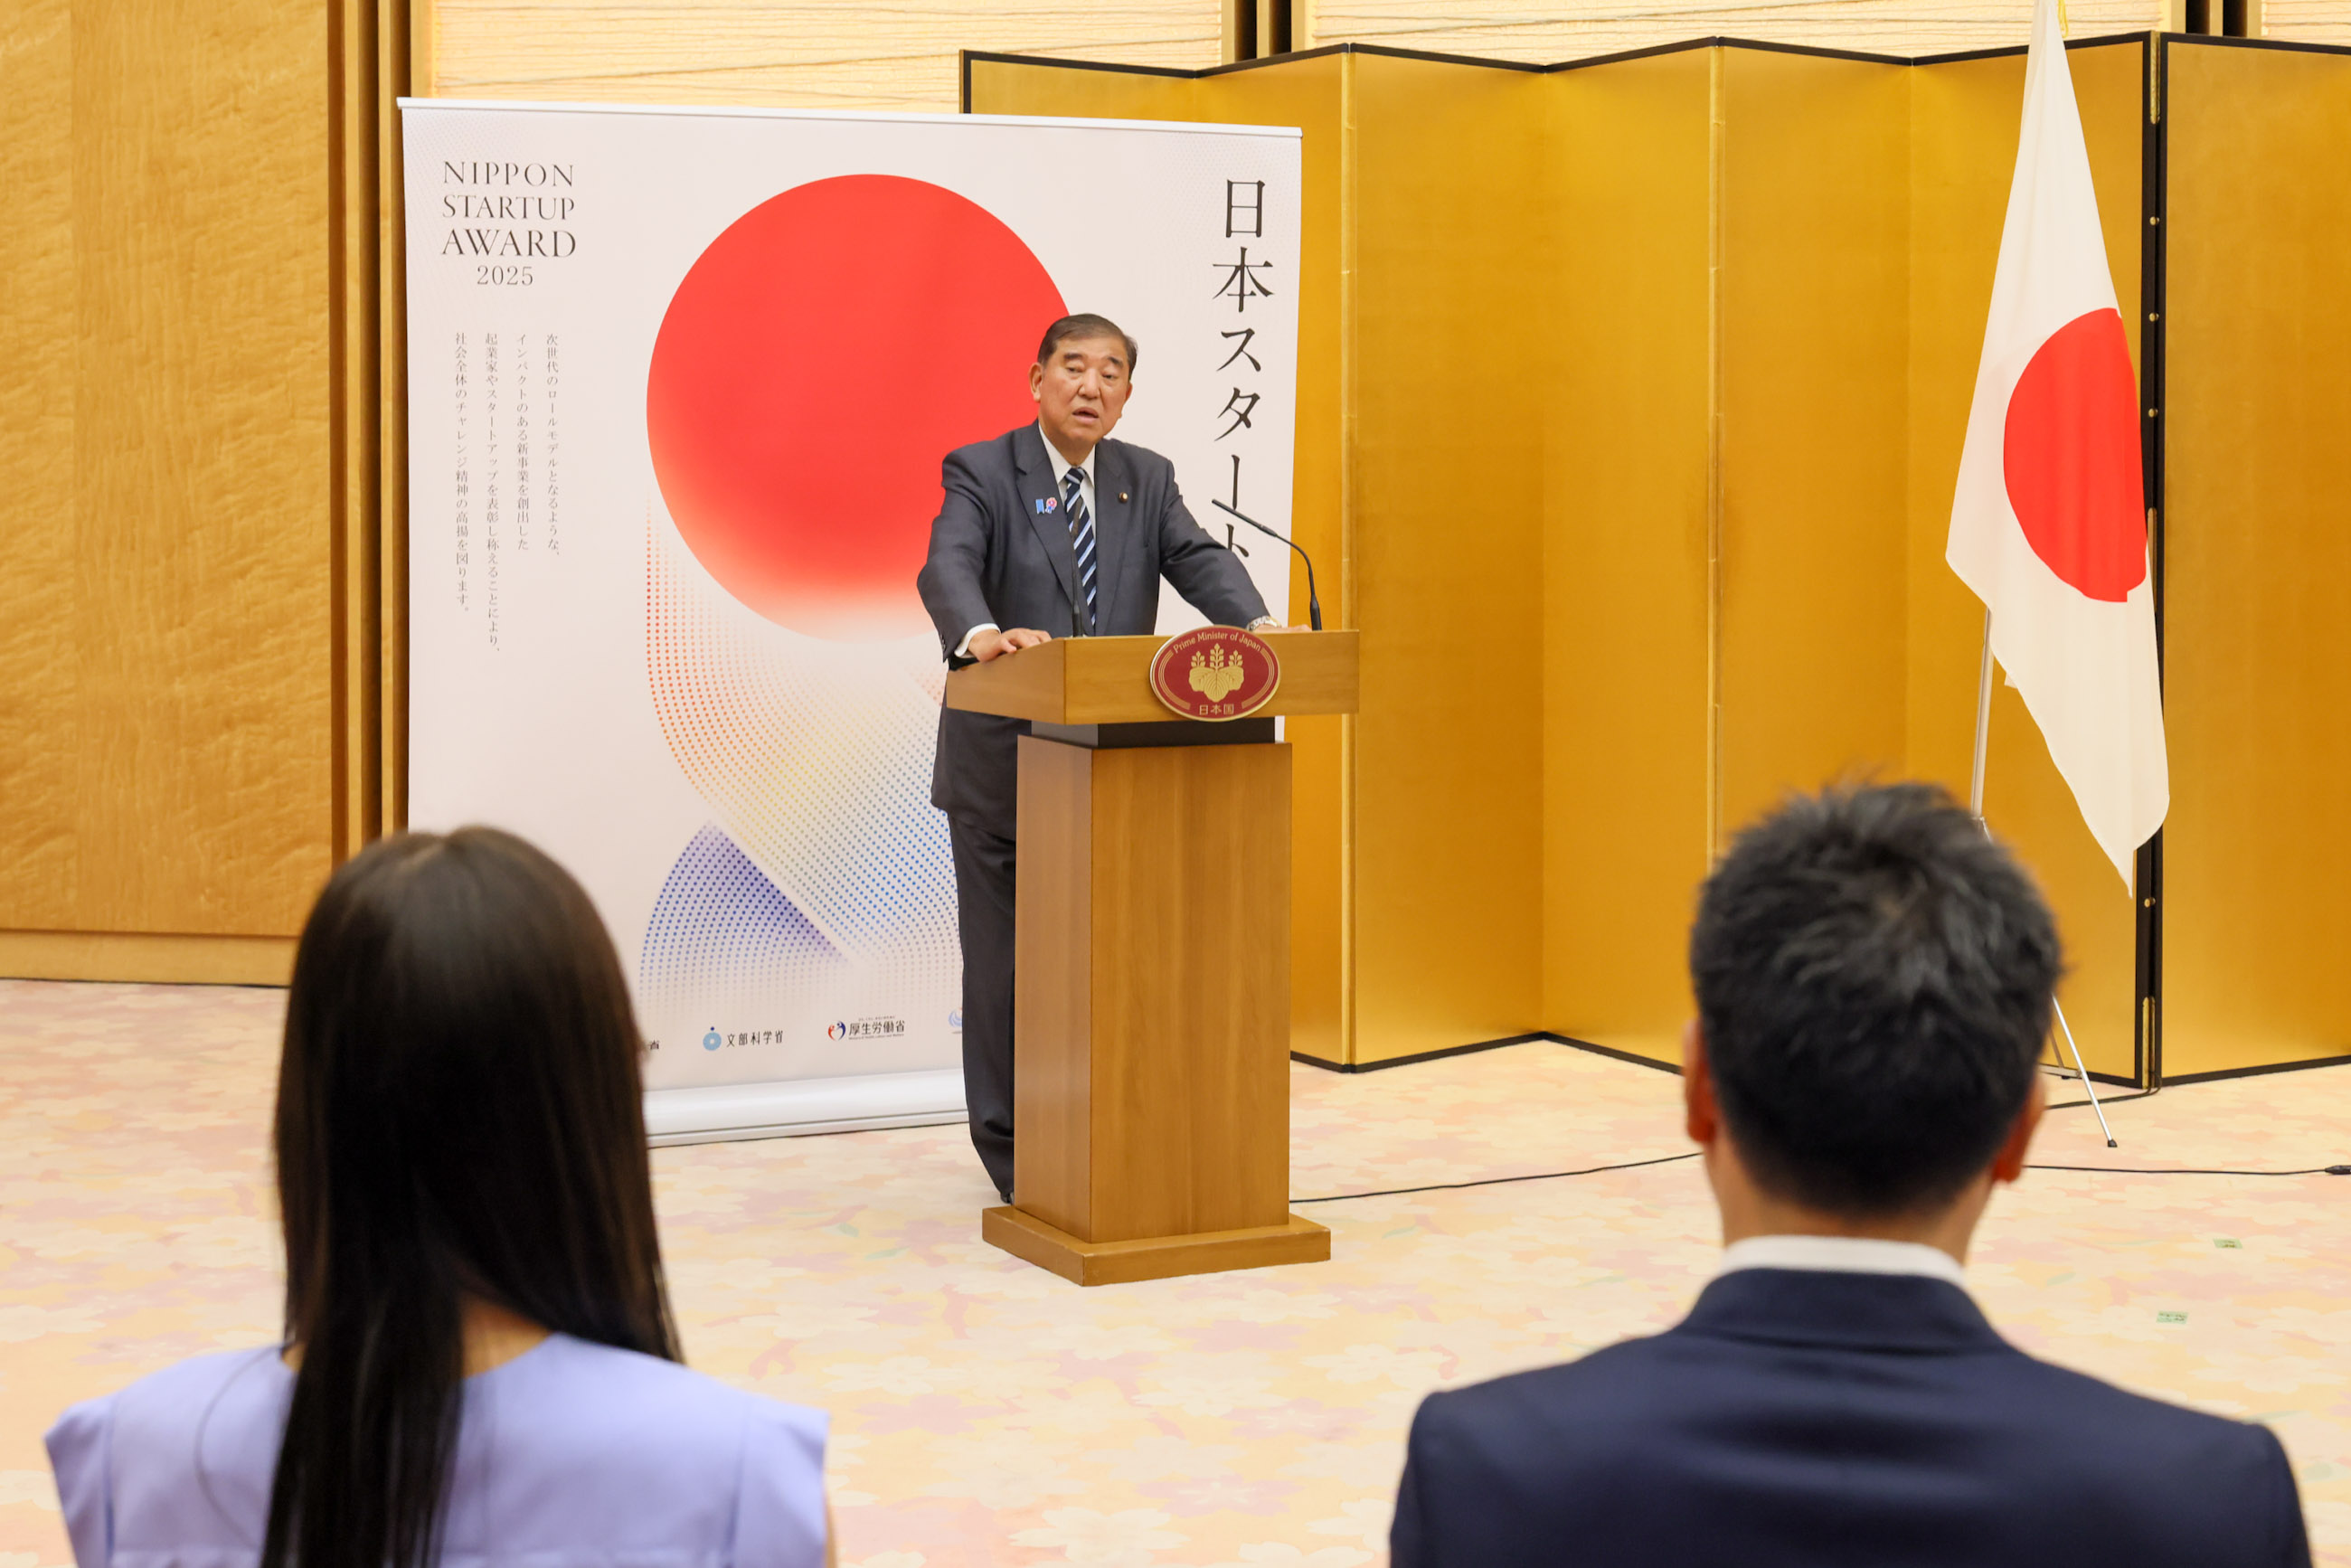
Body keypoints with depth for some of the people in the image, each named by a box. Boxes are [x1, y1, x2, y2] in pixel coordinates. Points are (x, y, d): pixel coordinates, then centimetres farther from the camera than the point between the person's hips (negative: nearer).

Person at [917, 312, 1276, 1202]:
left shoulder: (1147, 480, 10)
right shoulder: (981, 473, -4)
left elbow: (1198, 559, -6)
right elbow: (946, 568, -22)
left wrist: (1255, 625, -27)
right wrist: (982, 637, -44)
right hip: (1002, 764, -3)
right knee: (1005, 960, 4)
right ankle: (1012, 1152, 16)